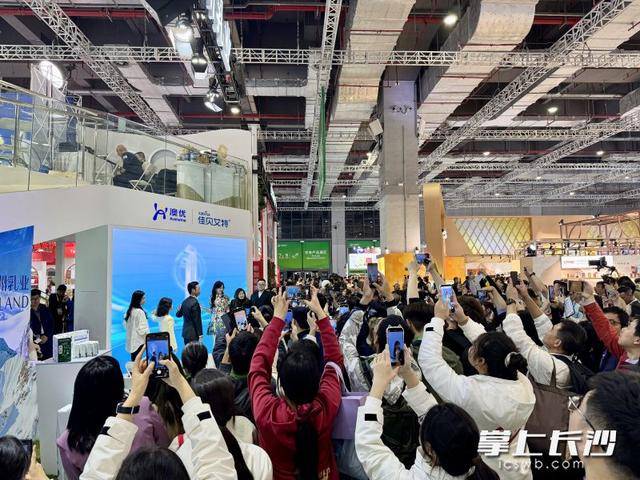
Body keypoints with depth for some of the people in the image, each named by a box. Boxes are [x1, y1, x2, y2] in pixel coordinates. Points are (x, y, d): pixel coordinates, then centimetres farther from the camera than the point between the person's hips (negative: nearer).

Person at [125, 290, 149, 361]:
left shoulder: (129, 310, 7)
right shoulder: (140, 312, -18)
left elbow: (125, 325, 15)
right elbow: (142, 329, -17)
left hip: (131, 341, 8)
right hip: (139, 341, -8)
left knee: (133, 361, 12)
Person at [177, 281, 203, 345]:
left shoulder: (185, 301, 8)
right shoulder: (195, 302, -18)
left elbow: (178, 315, 19)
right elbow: (197, 320, -18)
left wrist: (179, 310, 41)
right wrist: (200, 335, -14)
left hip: (186, 332, 9)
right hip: (193, 334, -9)